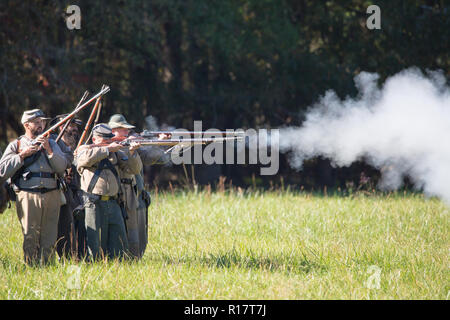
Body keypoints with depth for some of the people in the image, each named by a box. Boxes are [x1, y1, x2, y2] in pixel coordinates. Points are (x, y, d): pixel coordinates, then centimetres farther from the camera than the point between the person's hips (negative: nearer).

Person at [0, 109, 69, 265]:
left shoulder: (51, 144, 18)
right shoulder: (16, 145, 11)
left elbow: (62, 167, 5)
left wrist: (49, 150, -6)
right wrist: (22, 155, -5)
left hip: (52, 195, 3)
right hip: (28, 197, -3)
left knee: (49, 238, 3)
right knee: (30, 238, -5)